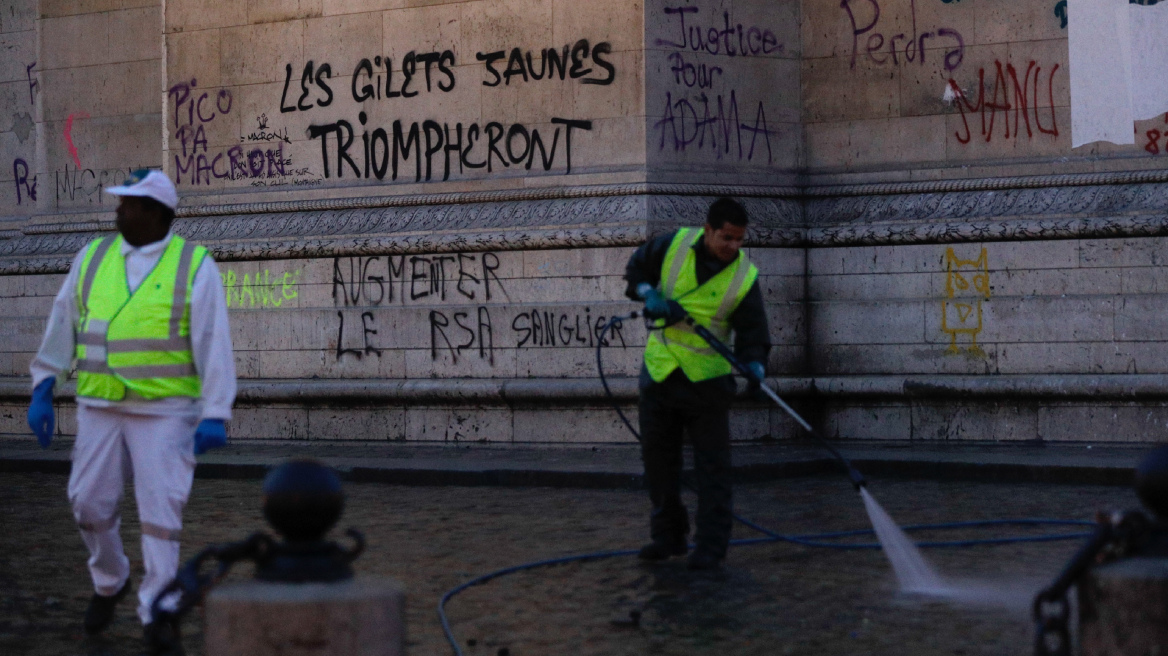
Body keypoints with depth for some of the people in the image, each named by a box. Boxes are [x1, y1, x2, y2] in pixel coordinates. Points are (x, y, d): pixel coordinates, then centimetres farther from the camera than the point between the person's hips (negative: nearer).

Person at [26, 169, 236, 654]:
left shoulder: (194, 266, -8)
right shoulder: (92, 258, 4)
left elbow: (214, 345, -11)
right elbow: (61, 328, 7)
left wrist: (216, 416, -18)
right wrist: (41, 392, 1)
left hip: (165, 409, -4)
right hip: (100, 408, 4)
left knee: (160, 509, -8)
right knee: (91, 504, 4)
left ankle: (155, 616, 0)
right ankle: (110, 581, 31)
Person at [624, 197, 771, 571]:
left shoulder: (744, 278, -11)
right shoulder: (674, 245, -6)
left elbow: (752, 333, -9)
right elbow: (636, 268, 10)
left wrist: (754, 365, -28)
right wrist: (650, 295, -9)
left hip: (707, 379, -3)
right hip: (659, 372, 3)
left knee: (712, 466, -4)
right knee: (657, 457, 10)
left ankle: (711, 547, 0)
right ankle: (668, 536, 24)